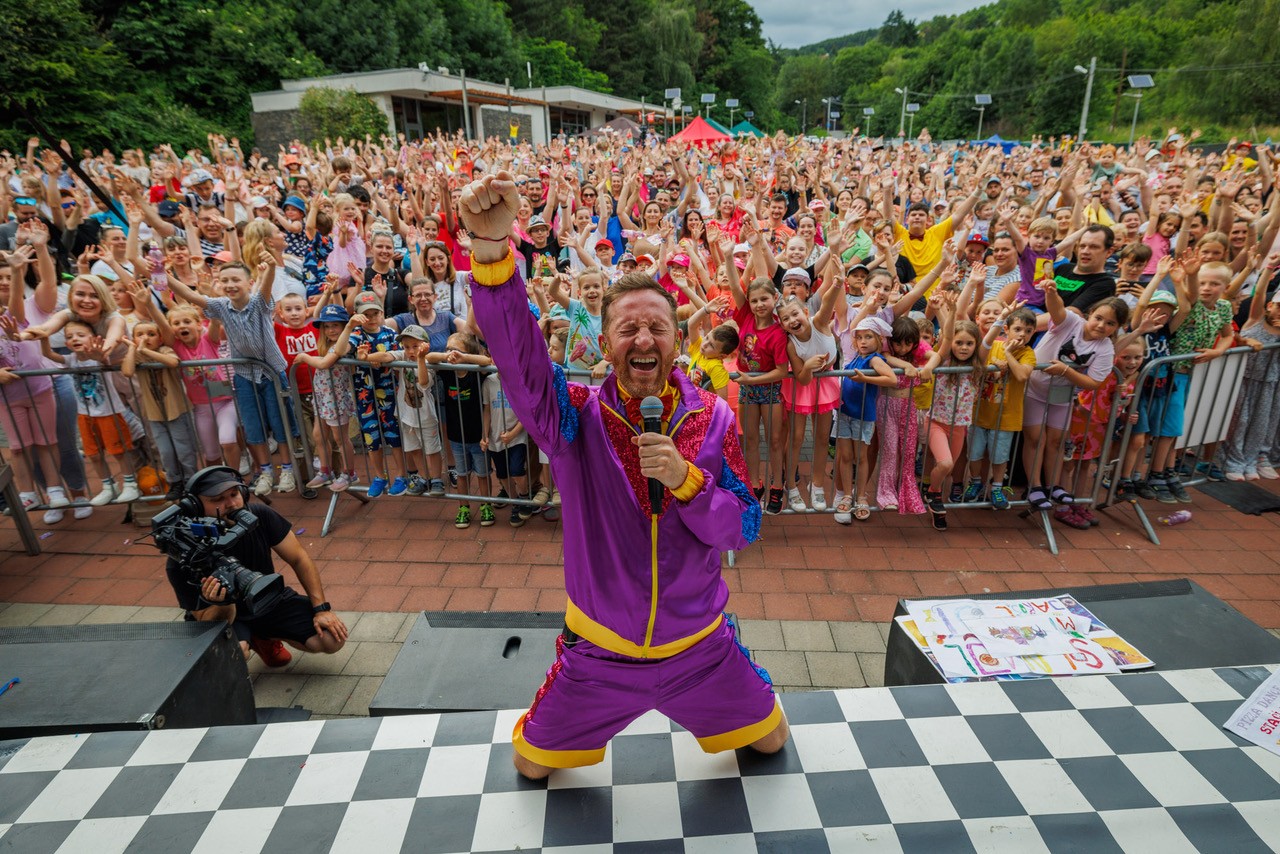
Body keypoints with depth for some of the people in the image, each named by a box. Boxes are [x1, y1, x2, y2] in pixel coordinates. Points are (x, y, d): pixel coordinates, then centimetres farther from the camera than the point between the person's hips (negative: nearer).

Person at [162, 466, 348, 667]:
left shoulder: (259, 516, -20)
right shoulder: (182, 561, -25)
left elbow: (299, 559, -9)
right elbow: (205, 623, -19)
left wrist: (321, 608, -14)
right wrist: (222, 603, -42)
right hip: (223, 616, -3)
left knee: (333, 638, -15)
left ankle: (266, 638, 13)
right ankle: (246, 642, 1)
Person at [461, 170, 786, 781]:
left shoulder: (713, 419, -12)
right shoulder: (576, 417, -18)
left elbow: (743, 530, -13)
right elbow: (515, 349, -36)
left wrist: (684, 477, -30)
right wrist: (490, 245, -50)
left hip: (698, 647, 1)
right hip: (598, 651, -1)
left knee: (771, 738, 22)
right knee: (531, 764, 19)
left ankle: (750, 733, 58)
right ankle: (536, 733, 55)